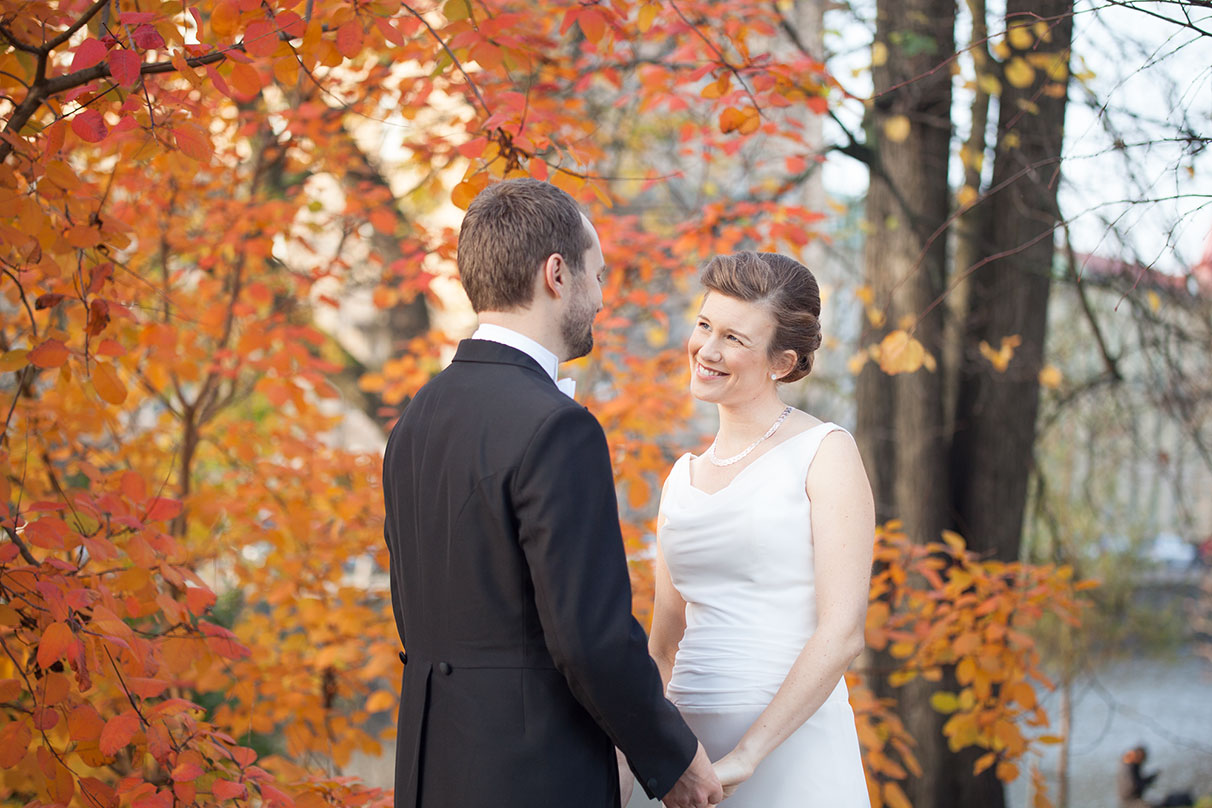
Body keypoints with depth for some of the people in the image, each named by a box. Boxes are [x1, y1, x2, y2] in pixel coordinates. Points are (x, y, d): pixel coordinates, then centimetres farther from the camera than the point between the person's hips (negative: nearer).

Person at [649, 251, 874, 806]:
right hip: (691, 744, 5)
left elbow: (842, 633, -13)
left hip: (791, 746, -5)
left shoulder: (825, 453, -6)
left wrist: (745, 756, -18)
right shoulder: (683, 477, 11)